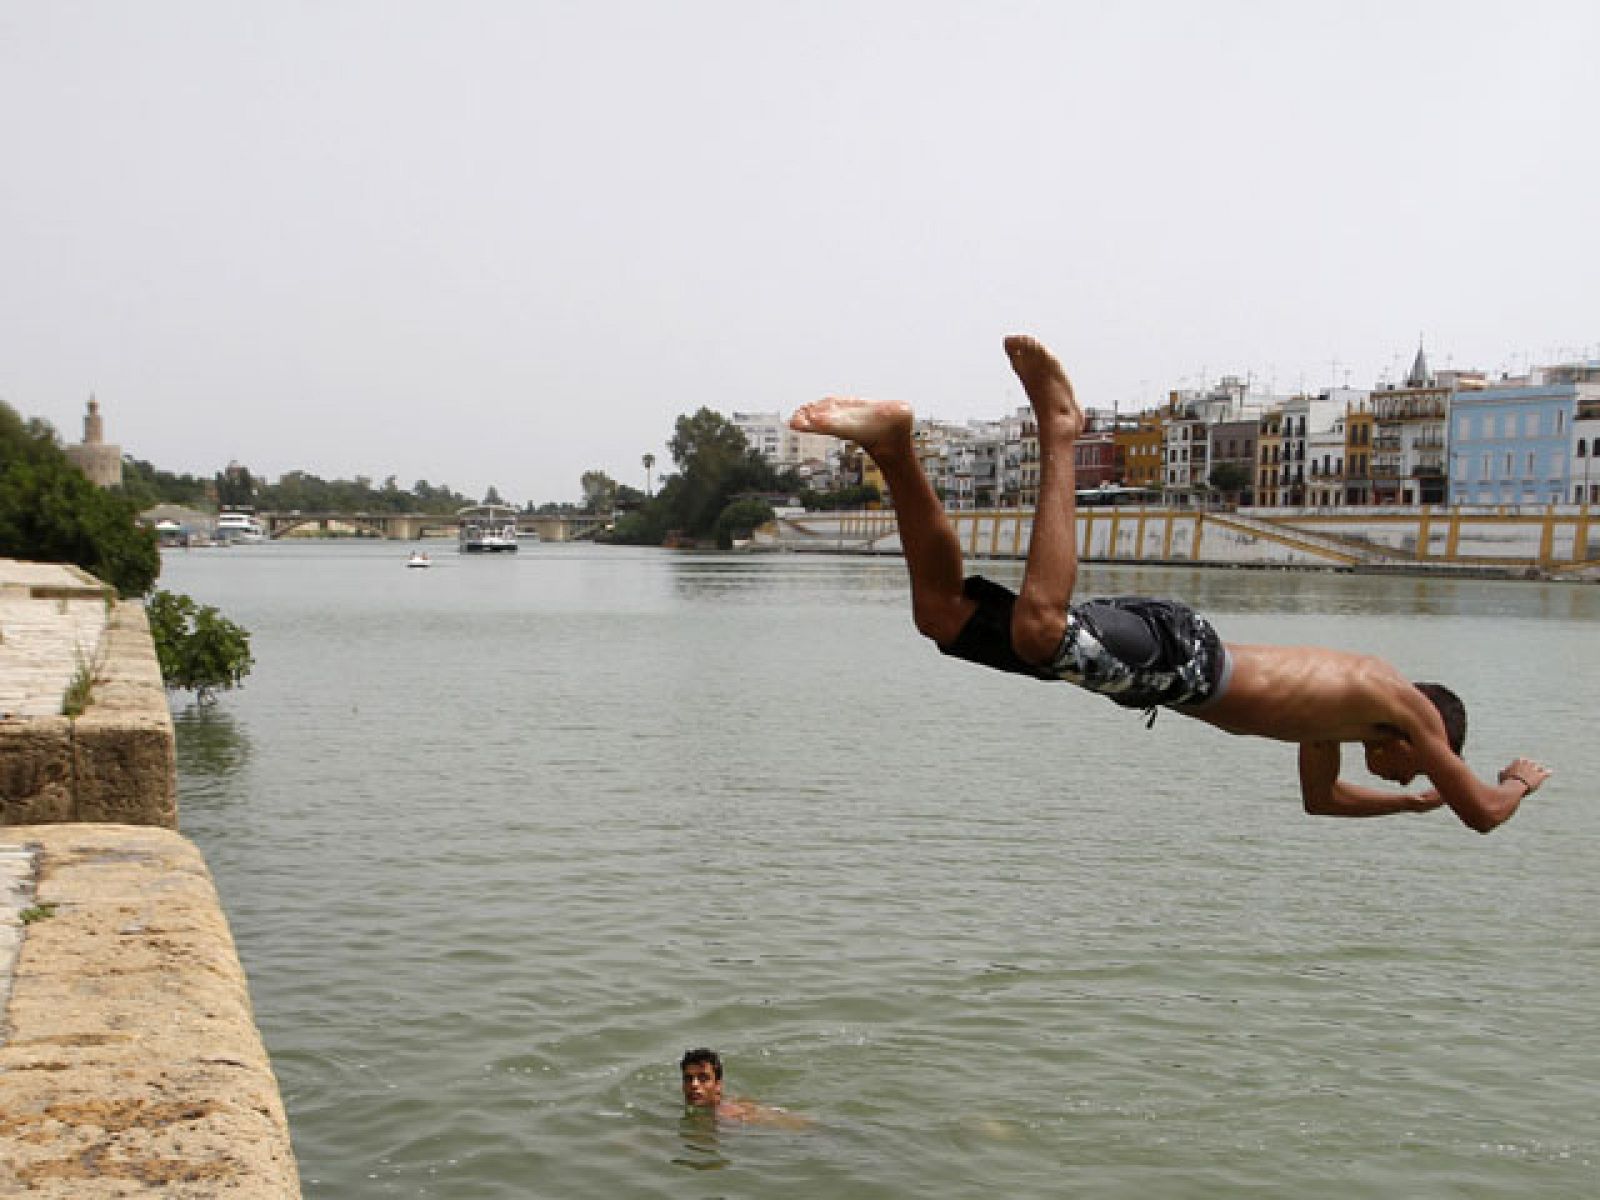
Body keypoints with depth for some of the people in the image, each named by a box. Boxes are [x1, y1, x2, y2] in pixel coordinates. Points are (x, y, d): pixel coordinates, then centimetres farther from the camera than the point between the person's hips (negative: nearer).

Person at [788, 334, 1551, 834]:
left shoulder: (1344, 694, 32)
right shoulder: (1412, 709, 14)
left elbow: (1320, 797, 47)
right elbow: (1483, 812, 17)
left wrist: (1418, 802, 55)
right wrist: (1518, 782, 41)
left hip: (1170, 649, 7)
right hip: (1179, 654, -7)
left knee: (944, 612, -1)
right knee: (1038, 628, -37)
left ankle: (895, 446, -9)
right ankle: (1059, 433, -29)